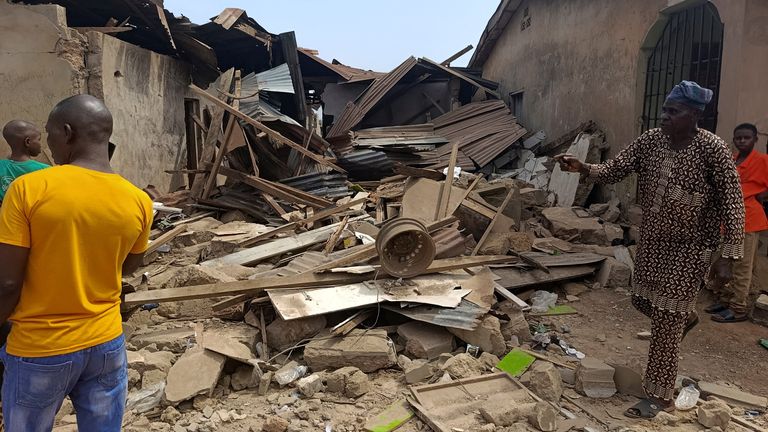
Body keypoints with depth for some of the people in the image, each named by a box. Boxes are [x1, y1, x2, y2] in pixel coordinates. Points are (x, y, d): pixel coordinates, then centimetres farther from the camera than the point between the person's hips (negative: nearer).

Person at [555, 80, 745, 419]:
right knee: (642, 299, 19)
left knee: (666, 320, -2)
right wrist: (582, 168, -26)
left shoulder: (712, 148, -20)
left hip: (690, 245, -6)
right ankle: (686, 316, 53)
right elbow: (614, 170, -5)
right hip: (652, 238, 6)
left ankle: (660, 396, 13)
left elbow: (732, 203, -18)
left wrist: (728, 256, -21)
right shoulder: (650, 141, -4)